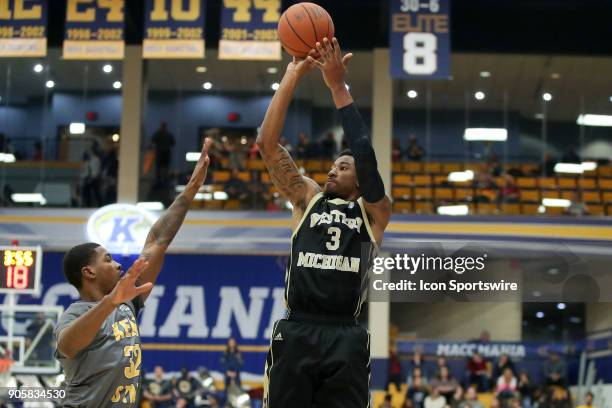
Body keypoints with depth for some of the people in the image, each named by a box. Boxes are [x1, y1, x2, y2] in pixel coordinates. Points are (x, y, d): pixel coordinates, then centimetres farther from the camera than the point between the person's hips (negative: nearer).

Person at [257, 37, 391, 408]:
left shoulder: (374, 211, 12)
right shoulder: (308, 199, 18)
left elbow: (366, 156, -4)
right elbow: (268, 144, 8)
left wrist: (338, 88, -5)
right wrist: (293, 76, 1)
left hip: (346, 341, -1)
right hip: (295, 335, 2)